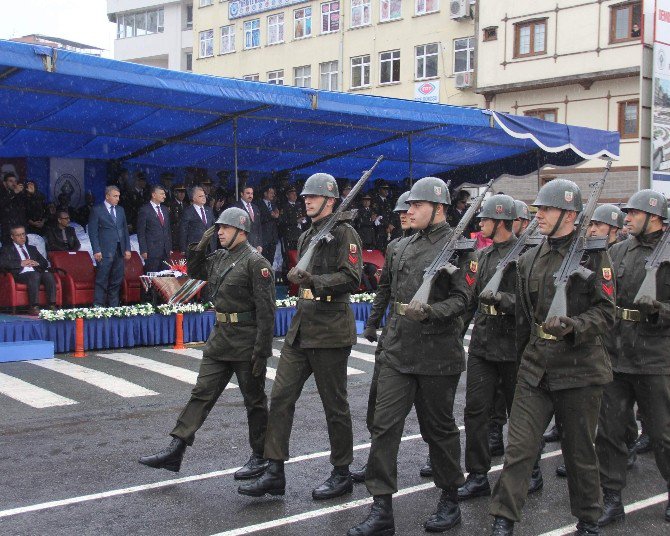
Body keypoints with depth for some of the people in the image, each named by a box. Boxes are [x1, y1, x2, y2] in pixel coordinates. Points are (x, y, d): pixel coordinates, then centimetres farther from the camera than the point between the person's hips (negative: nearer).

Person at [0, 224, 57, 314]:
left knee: (48, 275, -29)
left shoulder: (32, 248, 32)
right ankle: (34, 307, -43)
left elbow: (45, 263, 26)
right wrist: (21, 263, -9)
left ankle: (52, 305, -36)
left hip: (37, 273, 4)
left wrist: (37, 263, 3)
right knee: (35, 275, -37)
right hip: (20, 275, -4)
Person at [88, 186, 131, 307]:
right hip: (105, 251, -5)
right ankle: (98, 305, -1)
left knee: (117, 280, 7)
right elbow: (92, 232, -4)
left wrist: (127, 248, 10)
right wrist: (96, 251, -11)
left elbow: (125, 230, 18)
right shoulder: (97, 210, -1)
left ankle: (114, 306, 13)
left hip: (119, 250, 6)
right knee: (102, 281, -5)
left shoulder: (120, 210, 16)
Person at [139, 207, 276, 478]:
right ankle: (175, 450, 6)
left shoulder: (256, 262, -15)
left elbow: (266, 310, -18)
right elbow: (195, 271, 27)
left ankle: (260, 457, 19)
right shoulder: (220, 257, 10)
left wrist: (261, 351, -21)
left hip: (246, 342, -8)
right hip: (220, 339, 8)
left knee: (254, 400, 6)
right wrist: (201, 246, 8)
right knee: (201, 394, 5)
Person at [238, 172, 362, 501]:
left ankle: (342, 474, 17)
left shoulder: (344, 233, -7)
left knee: (335, 405, 3)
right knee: (280, 397, 2)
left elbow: (352, 278, -19)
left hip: (330, 332, -8)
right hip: (300, 329, 8)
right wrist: (297, 276, 11)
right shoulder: (306, 237, 18)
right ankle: (275, 474, 6)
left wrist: (315, 281, -27)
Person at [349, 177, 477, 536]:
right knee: (384, 425, -2)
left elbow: (461, 298, -12)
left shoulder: (456, 246, -7)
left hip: (438, 355, -6)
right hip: (398, 352, 6)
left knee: (438, 428, 7)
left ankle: (449, 501, 26)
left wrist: (429, 312, -27)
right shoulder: (405, 246, 14)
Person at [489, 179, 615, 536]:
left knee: (580, 451, 9)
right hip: (535, 368, 4)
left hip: (579, 369, -4)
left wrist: (571, 326, -25)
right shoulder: (530, 259, 11)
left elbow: (605, 312, -9)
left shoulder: (593, 255, -4)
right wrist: (520, 358, 18)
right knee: (518, 446, -2)